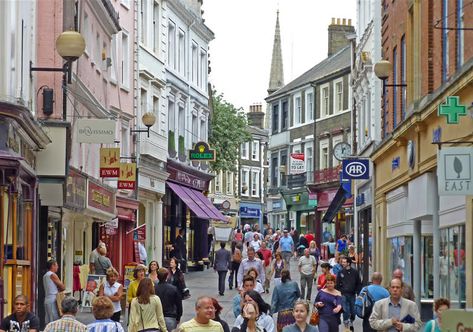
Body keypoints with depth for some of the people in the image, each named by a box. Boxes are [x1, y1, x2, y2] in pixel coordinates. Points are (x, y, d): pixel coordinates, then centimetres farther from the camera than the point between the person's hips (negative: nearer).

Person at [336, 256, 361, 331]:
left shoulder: (355, 272, 2)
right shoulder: (340, 273, 4)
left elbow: (359, 284, 5)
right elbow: (337, 284, 6)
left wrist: (358, 293, -3)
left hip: (352, 295, 0)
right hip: (344, 295, 0)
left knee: (353, 311, 6)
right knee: (345, 311, -7)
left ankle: (351, 323, 27)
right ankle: (347, 325, 0)